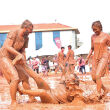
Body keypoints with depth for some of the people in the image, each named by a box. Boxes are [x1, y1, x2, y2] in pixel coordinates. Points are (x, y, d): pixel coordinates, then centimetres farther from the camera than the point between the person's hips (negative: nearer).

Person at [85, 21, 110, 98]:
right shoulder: (93, 37, 7)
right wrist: (87, 58, 11)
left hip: (103, 58, -6)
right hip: (95, 58, 6)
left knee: (97, 76, -20)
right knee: (94, 78, 4)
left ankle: (99, 93, -10)